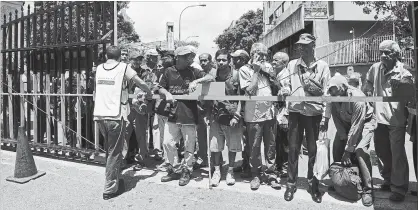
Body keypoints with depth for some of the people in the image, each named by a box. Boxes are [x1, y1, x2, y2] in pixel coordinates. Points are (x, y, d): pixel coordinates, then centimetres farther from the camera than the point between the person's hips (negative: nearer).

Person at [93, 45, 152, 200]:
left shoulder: (99, 68, 10)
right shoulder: (123, 68, -4)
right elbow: (141, 84, -1)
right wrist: (150, 93, 17)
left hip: (100, 115, 6)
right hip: (115, 116, -5)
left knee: (109, 150, 21)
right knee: (114, 153, 3)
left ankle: (113, 180, 34)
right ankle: (110, 189, 9)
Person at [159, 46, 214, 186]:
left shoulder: (193, 72, 1)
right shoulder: (169, 72, 7)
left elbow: (211, 78, -7)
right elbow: (161, 88, 12)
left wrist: (196, 81, -22)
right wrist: (166, 93, -10)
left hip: (189, 115, -2)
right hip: (173, 115, 3)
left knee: (189, 146, 6)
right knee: (167, 143, 5)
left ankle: (186, 171, 26)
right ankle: (175, 169, 26)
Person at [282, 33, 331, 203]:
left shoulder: (322, 66, 3)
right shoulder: (292, 64, 6)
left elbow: (327, 93, 1)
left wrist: (326, 115, -10)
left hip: (314, 112, -1)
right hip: (295, 111, 1)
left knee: (313, 149, 8)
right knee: (293, 148, 6)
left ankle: (313, 184, 26)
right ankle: (291, 183, 20)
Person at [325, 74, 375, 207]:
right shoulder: (334, 99, -20)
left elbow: (356, 126, -33)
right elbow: (336, 119, -11)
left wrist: (348, 150, -30)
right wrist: (344, 138, -19)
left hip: (365, 121, -5)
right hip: (345, 122, 5)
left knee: (360, 149, -24)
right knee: (337, 148, -5)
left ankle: (367, 189, -11)